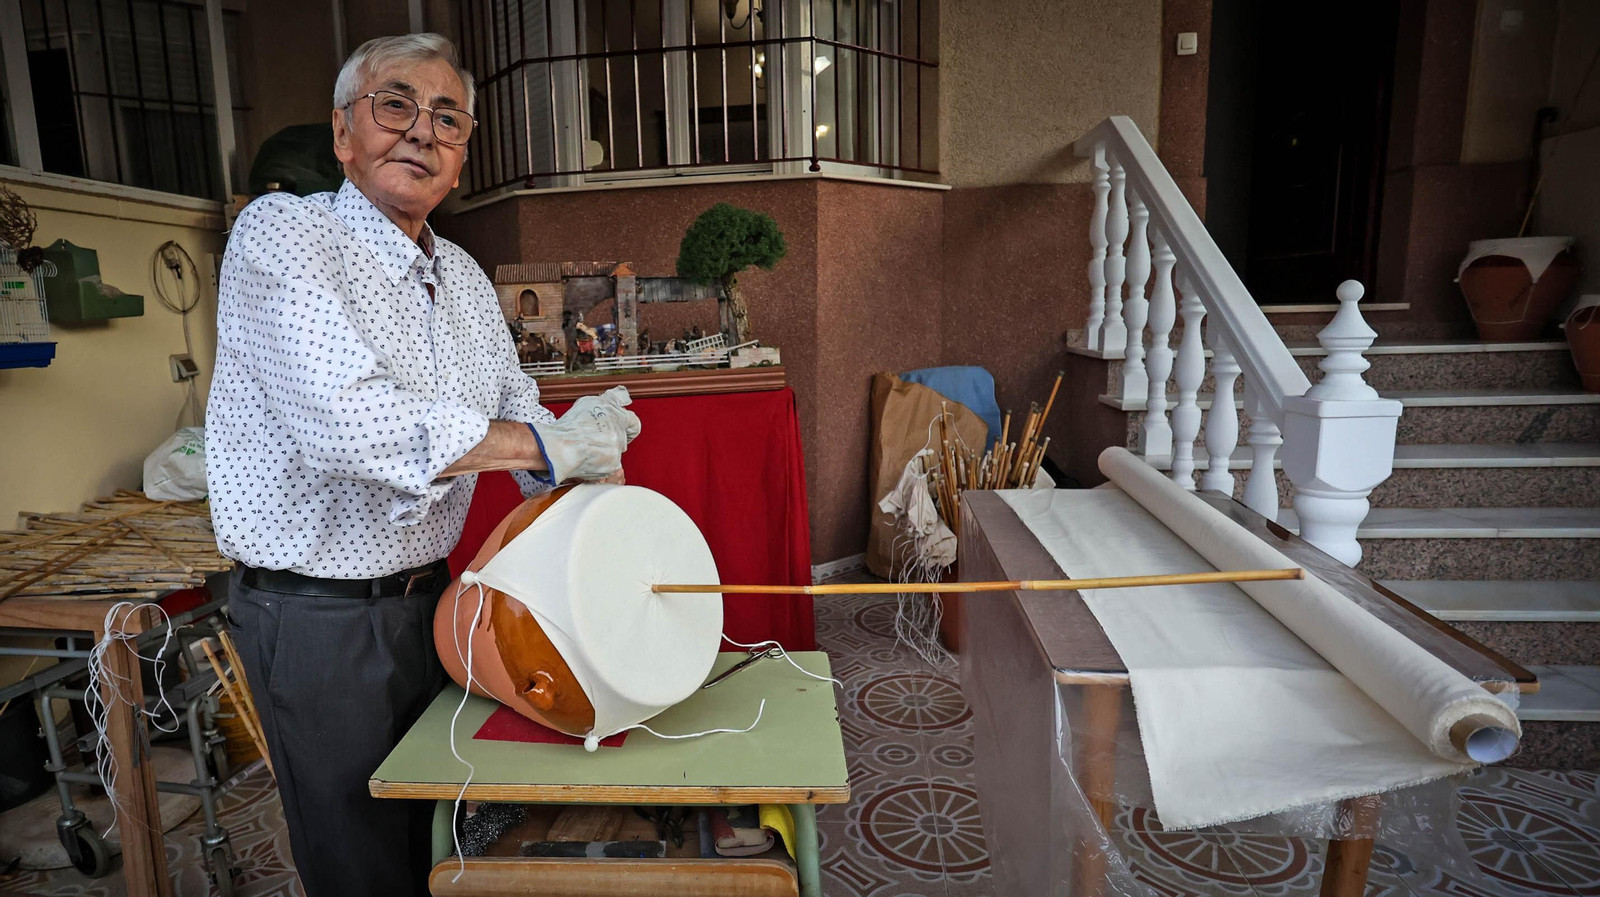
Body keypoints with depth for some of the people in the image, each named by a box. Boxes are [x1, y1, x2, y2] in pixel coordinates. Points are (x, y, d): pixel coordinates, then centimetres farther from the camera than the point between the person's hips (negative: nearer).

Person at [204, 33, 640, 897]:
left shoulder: (465, 277, 8)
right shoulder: (281, 231, -15)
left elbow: (516, 408, 9)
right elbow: (346, 421, -29)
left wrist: (574, 453, -12)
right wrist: (545, 446, -26)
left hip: (427, 592, 6)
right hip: (318, 614, -6)